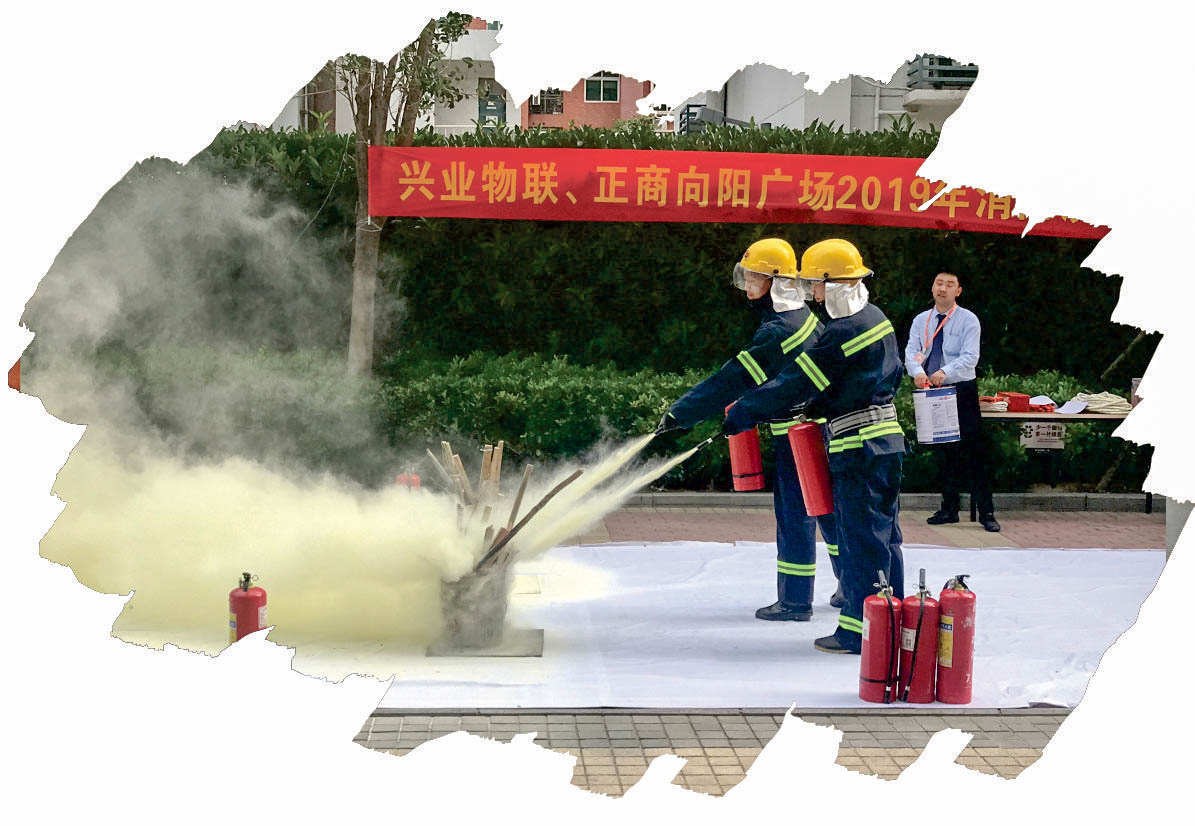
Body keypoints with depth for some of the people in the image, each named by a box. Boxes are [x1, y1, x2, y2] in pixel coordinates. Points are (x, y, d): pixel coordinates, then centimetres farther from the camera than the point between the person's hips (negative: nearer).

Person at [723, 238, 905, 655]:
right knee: (883, 533, 15)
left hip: (858, 448, -9)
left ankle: (860, 631, 5)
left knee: (859, 539, -2)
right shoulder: (876, 318, 10)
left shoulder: (842, 332, -19)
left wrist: (742, 414, -8)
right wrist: (826, 406, 17)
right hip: (888, 438, 9)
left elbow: (796, 384, -17)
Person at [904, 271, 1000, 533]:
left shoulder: (968, 320, -3)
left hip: (962, 390, -4)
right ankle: (949, 508, 19)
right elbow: (911, 351, -2)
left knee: (971, 450, -8)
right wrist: (917, 371, -24)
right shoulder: (921, 320, 10)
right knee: (942, 452, 10)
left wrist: (945, 372, -31)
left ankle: (986, 513, -6)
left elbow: (970, 356, -14)